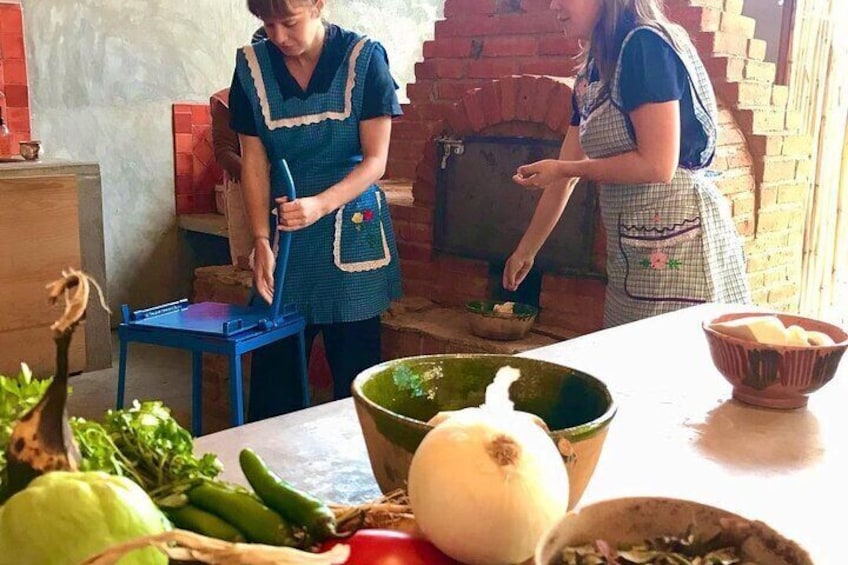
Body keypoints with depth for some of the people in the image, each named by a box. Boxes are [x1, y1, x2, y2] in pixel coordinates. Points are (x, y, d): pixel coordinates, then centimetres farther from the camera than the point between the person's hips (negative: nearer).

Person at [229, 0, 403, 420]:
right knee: (272, 363, 3)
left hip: (353, 231, -2)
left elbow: (375, 160, -9)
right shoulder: (252, 65, -1)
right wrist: (261, 240, -8)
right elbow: (254, 161, 1)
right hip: (285, 230, 2)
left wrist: (321, 205, -25)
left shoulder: (364, 59, -8)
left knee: (354, 369, 2)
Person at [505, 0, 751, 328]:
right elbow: (564, 174, 18)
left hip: (676, 241, -9)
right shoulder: (592, 72, 13)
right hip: (631, 251, 9)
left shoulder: (646, 46, -13)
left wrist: (564, 169, -9)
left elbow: (657, 165, -20)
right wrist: (525, 251, 21)